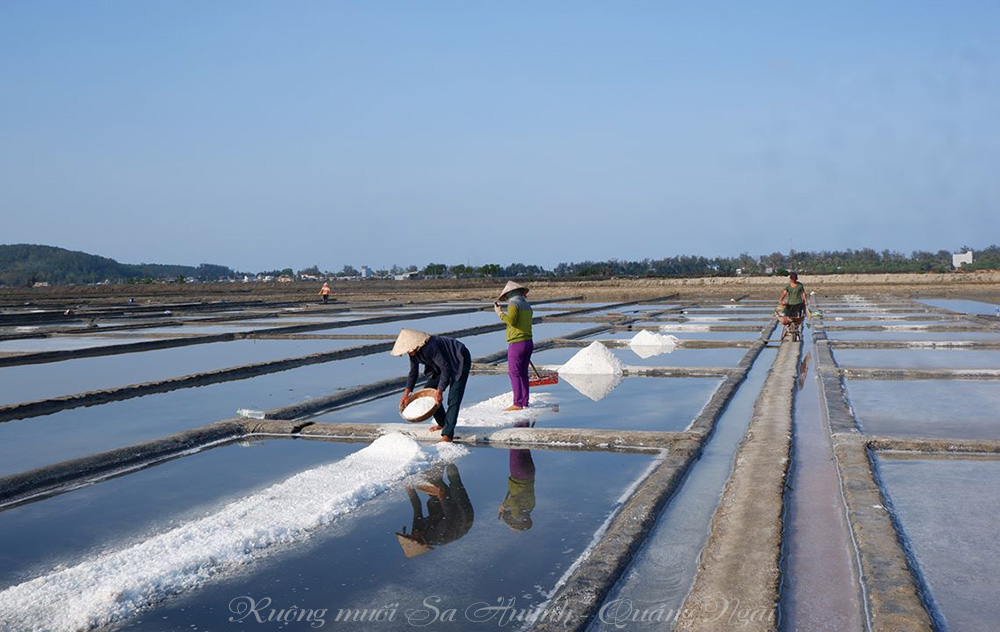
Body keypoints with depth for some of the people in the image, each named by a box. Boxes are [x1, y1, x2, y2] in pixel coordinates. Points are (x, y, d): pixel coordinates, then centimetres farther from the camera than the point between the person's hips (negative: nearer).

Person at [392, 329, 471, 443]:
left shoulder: (429, 347, -35)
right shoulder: (414, 351, -7)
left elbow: (445, 369, -31)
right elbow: (413, 372, 6)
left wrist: (440, 391, -28)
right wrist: (406, 393, -1)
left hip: (460, 361, -10)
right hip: (445, 364, 10)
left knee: (453, 399, -17)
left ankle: (448, 434, -19)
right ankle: (443, 423, 23)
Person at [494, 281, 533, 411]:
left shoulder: (514, 303, -10)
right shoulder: (527, 305, 16)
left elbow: (511, 320, -24)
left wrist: (499, 312, -11)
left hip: (516, 343, -8)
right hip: (529, 342, 8)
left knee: (514, 373, -6)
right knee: (523, 373, 12)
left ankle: (518, 403, -10)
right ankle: (524, 402, 15)